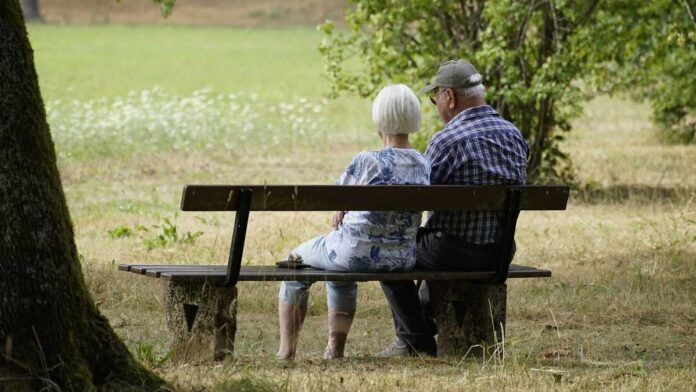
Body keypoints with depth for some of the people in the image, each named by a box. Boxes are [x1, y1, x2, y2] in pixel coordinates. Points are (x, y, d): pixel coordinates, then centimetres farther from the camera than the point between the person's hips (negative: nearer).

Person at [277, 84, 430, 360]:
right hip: (403, 258, 6)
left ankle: (286, 351, 29)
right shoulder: (424, 166, -4)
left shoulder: (367, 162, -22)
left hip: (357, 252, -6)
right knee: (342, 273, 40)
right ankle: (335, 349, 39)